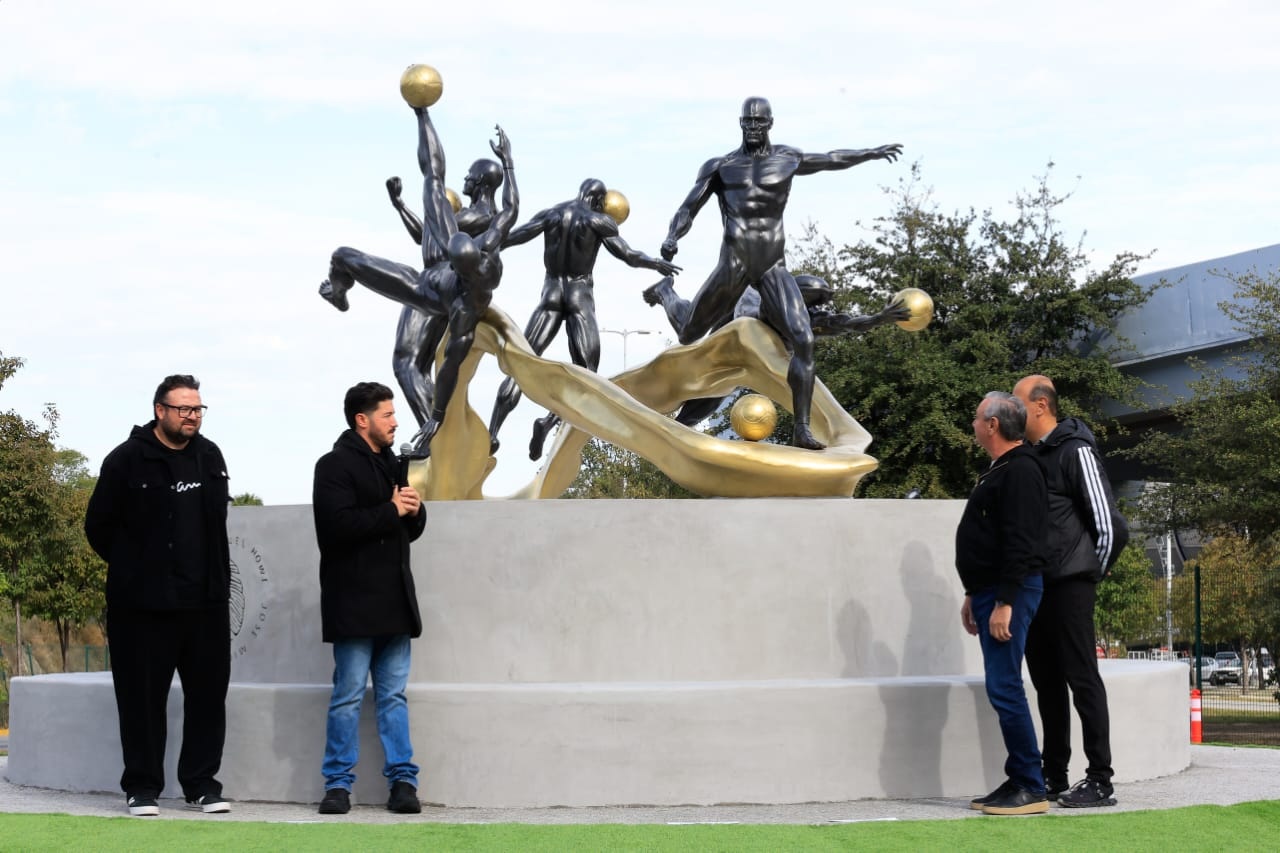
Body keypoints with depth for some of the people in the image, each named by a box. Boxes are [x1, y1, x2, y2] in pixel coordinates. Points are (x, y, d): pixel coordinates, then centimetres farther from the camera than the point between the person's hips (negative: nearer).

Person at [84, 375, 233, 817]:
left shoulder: (210, 457, 9)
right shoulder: (127, 460, -7)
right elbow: (99, 527, -1)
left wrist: (213, 572, 14)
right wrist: (135, 568, 6)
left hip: (206, 600, 5)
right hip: (143, 603, -4)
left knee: (208, 693, 6)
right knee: (143, 696, 1)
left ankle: (202, 782, 15)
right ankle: (142, 786, 11)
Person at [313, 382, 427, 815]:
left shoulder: (390, 463, 18)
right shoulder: (335, 465, -6)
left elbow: (412, 530, 21)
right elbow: (338, 524, -20)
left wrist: (414, 511, -1)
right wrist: (392, 510, -14)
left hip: (394, 600, 7)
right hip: (354, 602, -7)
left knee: (394, 694, 7)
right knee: (348, 695, -2)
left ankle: (402, 780, 9)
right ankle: (338, 783, 4)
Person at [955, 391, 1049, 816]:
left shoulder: (1019, 472, -14)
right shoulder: (998, 471, 18)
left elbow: (1020, 544, -22)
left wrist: (1004, 602, -25)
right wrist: (974, 595, 23)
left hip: (1010, 593, -11)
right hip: (991, 591, 11)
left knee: (1004, 688, -11)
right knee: (1003, 689, 10)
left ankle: (1031, 789, -8)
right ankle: (1018, 782, 14)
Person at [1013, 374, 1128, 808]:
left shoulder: (1075, 452, -10)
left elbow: (1106, 523, -13)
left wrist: (1089, 575, -6)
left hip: (1068, 586, -8)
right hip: (1036, 586, 8)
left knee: (1082, 678, -7)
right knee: (1046, 682, 10)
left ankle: (1100, 781, -4)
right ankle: (1054, 777, 17)